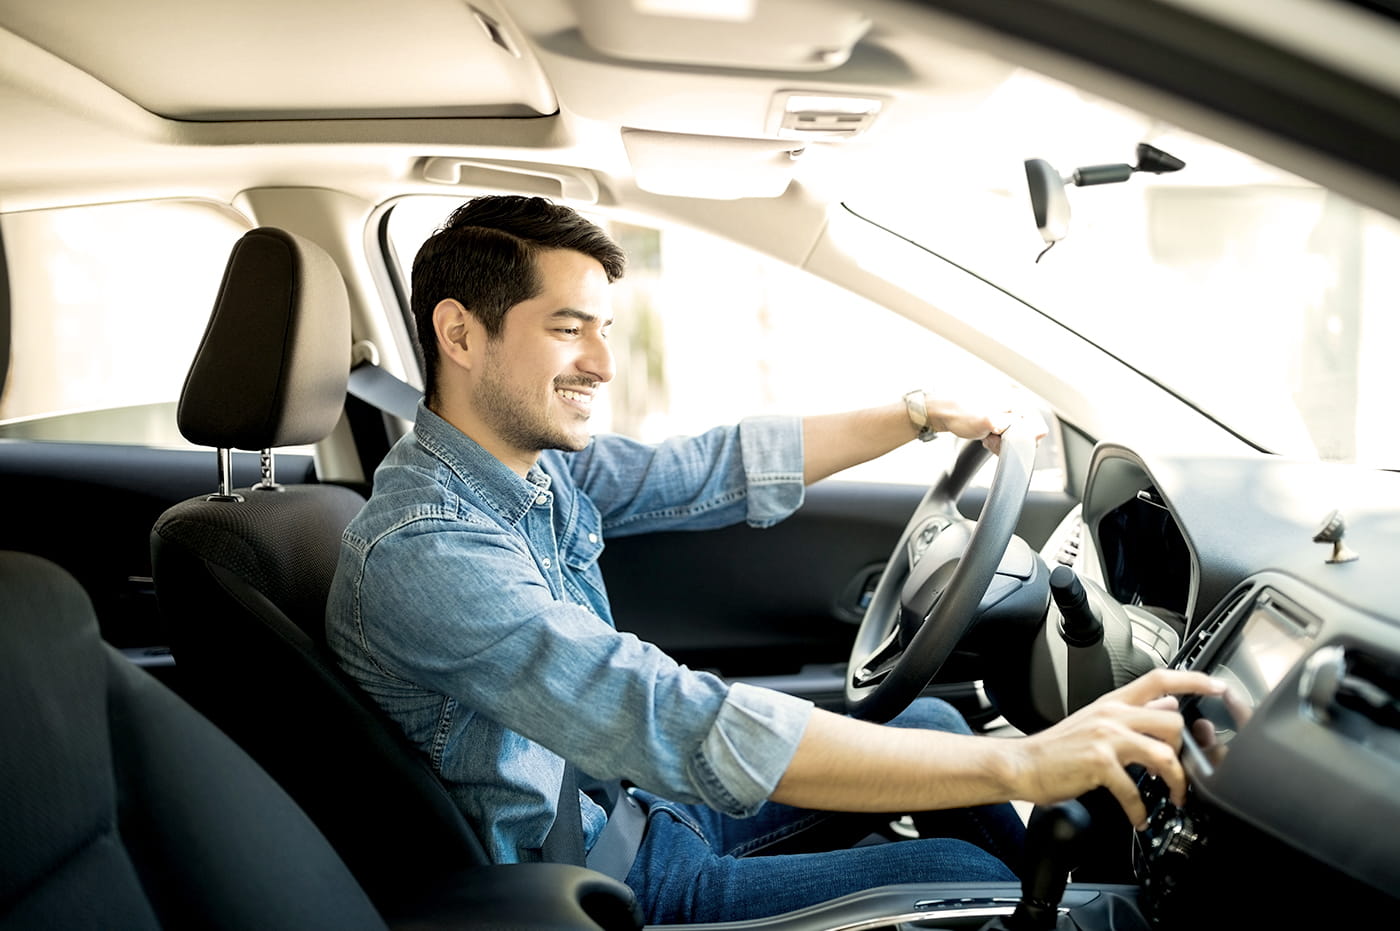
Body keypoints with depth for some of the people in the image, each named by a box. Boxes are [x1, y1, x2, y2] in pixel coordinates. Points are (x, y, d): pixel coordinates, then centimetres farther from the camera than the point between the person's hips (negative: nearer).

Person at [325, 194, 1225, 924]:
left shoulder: (542, 462, -4)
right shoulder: (426, 548, -31)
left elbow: (718, 472, 8)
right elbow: (686, 727, -40)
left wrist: (923, 414, 8)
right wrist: (1016, 765, -41)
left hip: (644, 795, 8)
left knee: (932, 721, 10)